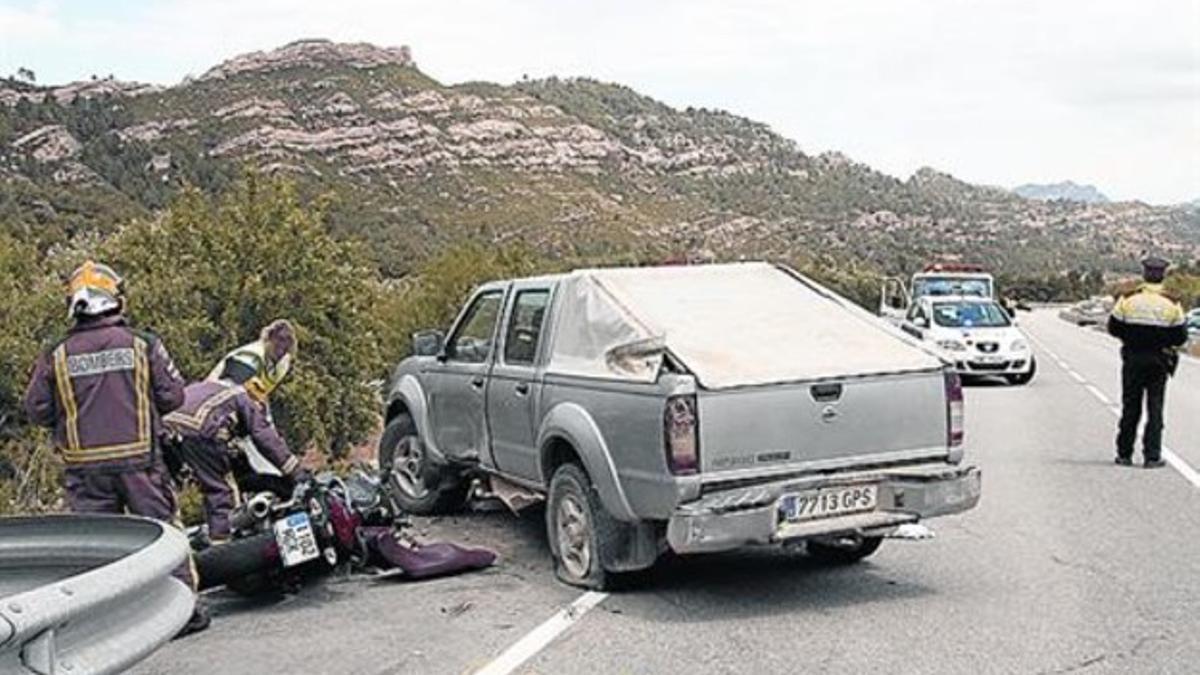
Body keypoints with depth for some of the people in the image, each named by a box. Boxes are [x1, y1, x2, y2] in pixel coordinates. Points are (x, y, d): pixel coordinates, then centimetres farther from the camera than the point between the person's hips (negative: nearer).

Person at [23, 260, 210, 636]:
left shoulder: (56, 357, -1)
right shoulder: (144, 345, -3)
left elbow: (37, 411, 4)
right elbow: (173, 396, 0)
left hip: (86, 467, 1)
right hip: (140, 459, -1)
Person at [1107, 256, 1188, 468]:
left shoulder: (1127, 300, -7)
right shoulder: (1171, 305, -8)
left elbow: (1113, 328, -2)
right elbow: (1181, 337, -4)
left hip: (1132, 361, 1)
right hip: (1159, 362, -1)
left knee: (1130, 407, 10)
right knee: (1155, 409, 5)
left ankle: (1124, 455, 15)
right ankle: (1152, 457, 3)